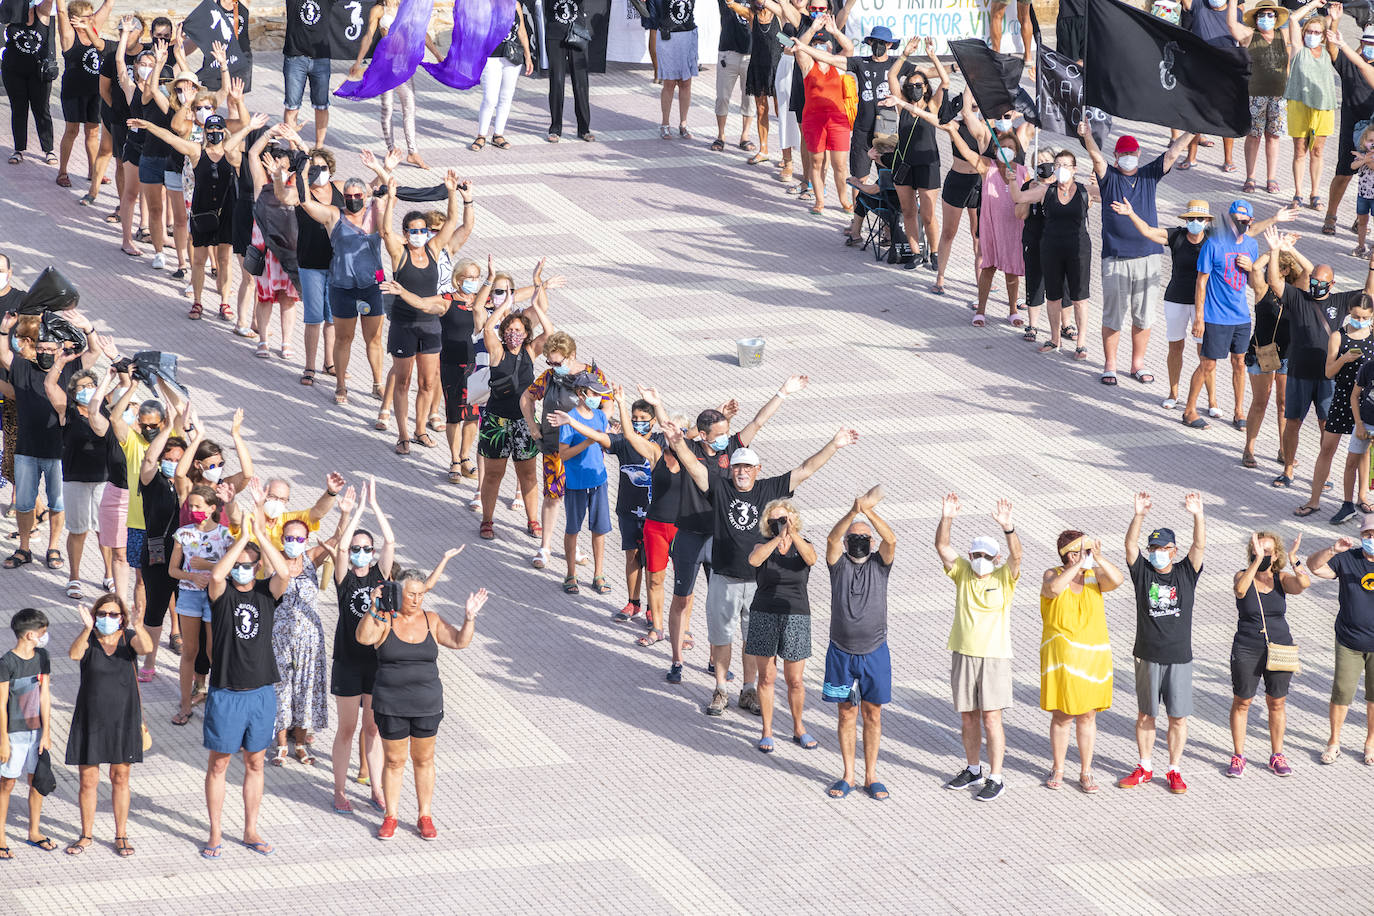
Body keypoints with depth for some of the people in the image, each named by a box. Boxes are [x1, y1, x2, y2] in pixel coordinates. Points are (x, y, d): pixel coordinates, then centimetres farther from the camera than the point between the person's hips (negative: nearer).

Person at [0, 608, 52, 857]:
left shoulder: (42, 657, 1)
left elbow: (45, 696, 3)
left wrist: (46, 733, 1)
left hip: (36, 730, 6)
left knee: (37, 781, 12)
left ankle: (34, 832, 27)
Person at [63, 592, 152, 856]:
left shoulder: (128, 638, -2)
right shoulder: (89, 640, -5)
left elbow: (146, 647, -24)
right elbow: (74, 654, -27)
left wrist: (138, 627, -45)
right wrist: (87, 628, -43)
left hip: (123, 720, 1)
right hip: (90, 720, -1)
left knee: (120, 779, 9)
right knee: (88, 780, 6)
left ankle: (121, 836, 21)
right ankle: (86, 835, 21)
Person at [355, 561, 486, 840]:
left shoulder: (431, 621, 2)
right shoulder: (384, 620, -7)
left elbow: (460, 641, -2)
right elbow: (363, 637, -24)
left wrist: (469, 617, -18)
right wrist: (373, 609, -35)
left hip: (427, 704, 2)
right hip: (391, 706, -2)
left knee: (424, 760, 11)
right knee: (394, 761, 6)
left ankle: (425, 817, 23)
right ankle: (390, 817, 20)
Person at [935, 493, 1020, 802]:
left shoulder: (1004, 578, -4)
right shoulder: (963, 573, 4)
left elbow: (1016, 555, -23)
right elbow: (942, 546, -7)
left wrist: (1007, 527, -39)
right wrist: (946, 519, -25)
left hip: (994, 656, -4)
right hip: (963, 654, 4)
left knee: (991, 718, -4)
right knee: (968, 717, 13)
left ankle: (995, 779, 1)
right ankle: (973, 770, 29)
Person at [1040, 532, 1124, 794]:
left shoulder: (1095, 575, 1)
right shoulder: (1053, 574, -5)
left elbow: (1117, 580, -18)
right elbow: (1053, 588, -29)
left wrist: (1099, 558, -32)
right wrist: (1080, 563, -33)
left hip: (1093, 657, 2)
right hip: (1061, 657, -2)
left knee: (1088, 716, 8)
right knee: (1062, 716, 4)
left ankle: (1085, 772, 18)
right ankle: (1057, 770, 20)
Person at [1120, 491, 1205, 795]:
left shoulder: (1186, 573, 0)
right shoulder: (1143, 572, 0)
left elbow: (1199, 545, -14)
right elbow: (1130, 544, -14)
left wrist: (1197, 515, -31)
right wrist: (1139, 515, -30)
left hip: (1179, 657, 0)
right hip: (1148, 656, 0)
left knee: (1178, 717, 4)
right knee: (1145, 715, 10)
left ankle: (1174, 770, 16)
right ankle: (1145, 768, 23)